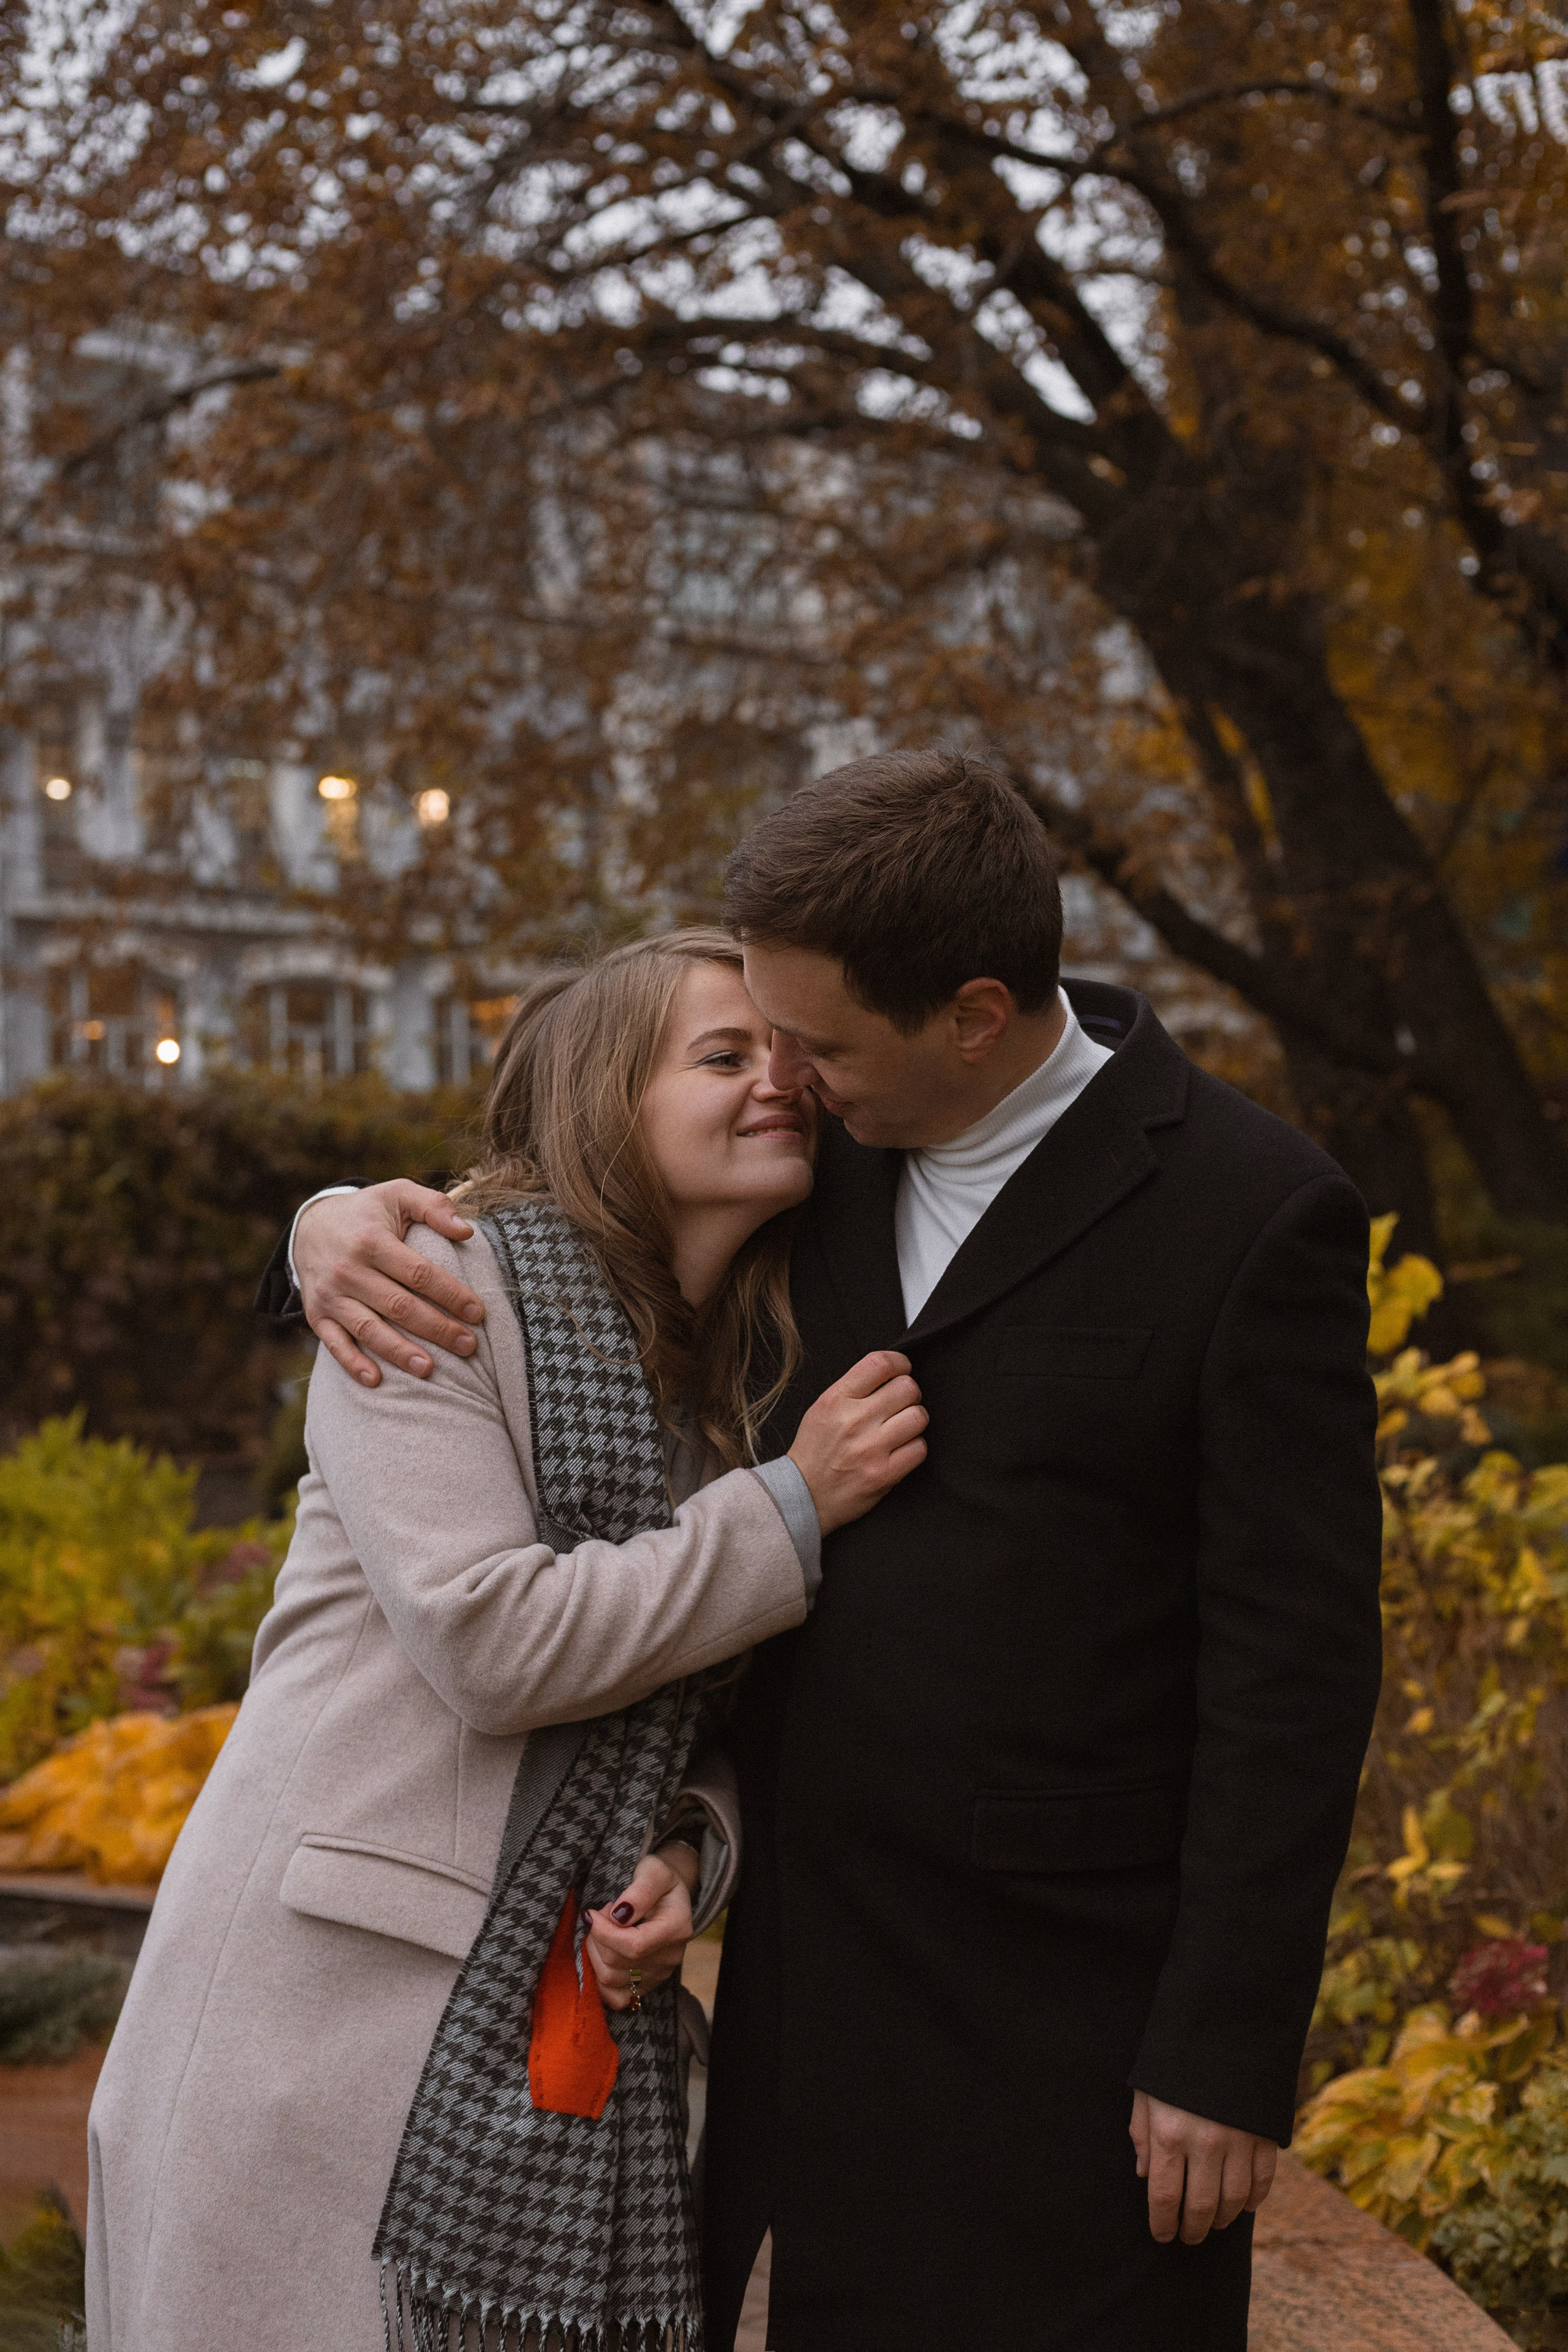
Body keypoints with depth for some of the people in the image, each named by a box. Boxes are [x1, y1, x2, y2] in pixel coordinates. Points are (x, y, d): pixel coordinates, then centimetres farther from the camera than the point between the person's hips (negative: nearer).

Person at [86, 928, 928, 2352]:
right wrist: (794, 1508, -13)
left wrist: (687, 1854, -5)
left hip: (579, 2016, 6)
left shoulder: (750, 1378, 13)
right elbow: (489, 1639, -17)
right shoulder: (439, 1289, -8)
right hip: (336, 1994, -6)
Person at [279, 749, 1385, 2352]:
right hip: (815, 1979, 6)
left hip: (1072, 2022, -5)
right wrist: (352, 1218, -5)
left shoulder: (1255, 1213, -12)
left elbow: (1294, 1662, -12)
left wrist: (1228, 2053, -13)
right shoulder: (837, 1147, 4)